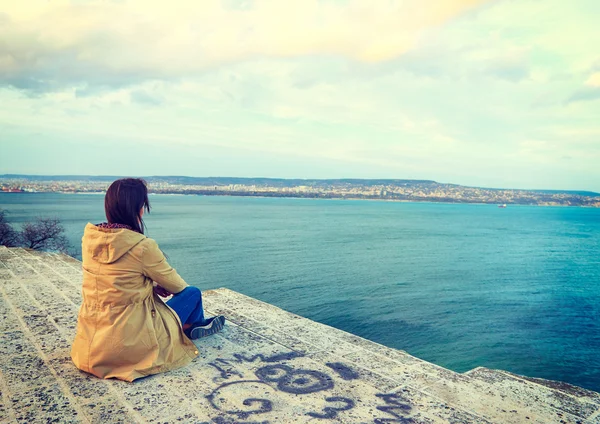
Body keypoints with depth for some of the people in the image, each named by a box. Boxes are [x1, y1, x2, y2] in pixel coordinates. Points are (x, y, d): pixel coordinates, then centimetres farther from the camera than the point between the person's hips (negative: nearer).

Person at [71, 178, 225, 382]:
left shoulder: (89, 237, -4)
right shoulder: (142, 246, -23)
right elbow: (176, 285, -5)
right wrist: (171, 286, 18)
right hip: (130, 345, -7)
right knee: (193, 293, 11)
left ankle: (193, 327, 47)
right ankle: (194, 327, 43)